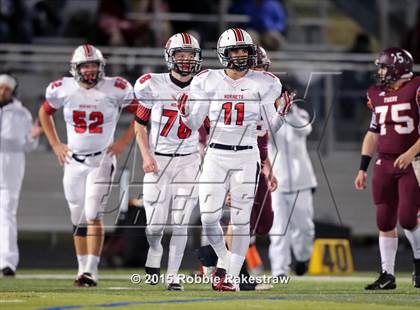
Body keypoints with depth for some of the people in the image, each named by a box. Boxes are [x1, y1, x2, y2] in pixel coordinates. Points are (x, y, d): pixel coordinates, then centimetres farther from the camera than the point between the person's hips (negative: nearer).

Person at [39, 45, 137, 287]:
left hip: (102, 160, -3)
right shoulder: (64, 90, -3)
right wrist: (55, 144, 8)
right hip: (73, 161, 3)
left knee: (93, 214, -15)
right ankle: (83, 269, 20)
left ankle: (91, 271, -16)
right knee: (79, 219, 9)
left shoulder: (115, 90, -10)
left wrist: (124, 142, -5)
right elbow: (45, 113, 16)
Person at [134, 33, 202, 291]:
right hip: (158, 160, -1)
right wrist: (146, 156, -8)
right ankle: (154, 254, 29)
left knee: (180, 223, -6)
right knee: (155, 224, -3)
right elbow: (140, 124, 3)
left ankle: (173, 275, 3)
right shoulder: (153, 86, -6)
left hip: (188, 161, 1)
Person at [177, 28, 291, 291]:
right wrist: (185, 111, -14)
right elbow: (194, 124, 6)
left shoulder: (262, 84, 1)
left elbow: (272, 126, 5)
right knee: (209, 217, -6)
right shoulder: (209, 82, 2)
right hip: (216, 155, 1)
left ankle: (232, 276, 7)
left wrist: (283, 111, -14)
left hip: (246, 157, -1)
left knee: (241, 219, -2)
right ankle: (223, 260, 21)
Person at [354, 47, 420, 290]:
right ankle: (388, 275, 10)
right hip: (385, 164, 6)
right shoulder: (377, 95, 12)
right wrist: (363, 168, 15)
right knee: (385, 221, 4)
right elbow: (373, 134, 19)